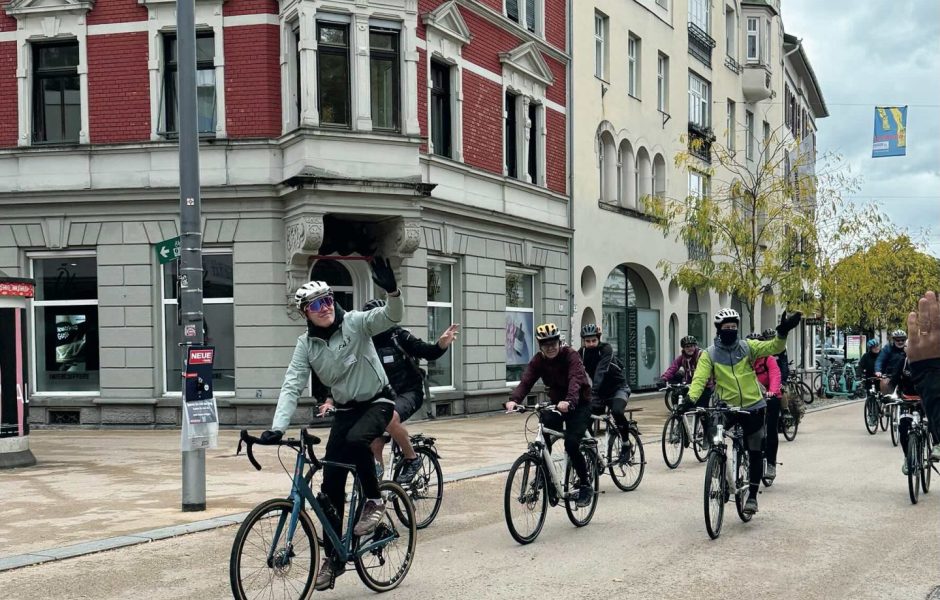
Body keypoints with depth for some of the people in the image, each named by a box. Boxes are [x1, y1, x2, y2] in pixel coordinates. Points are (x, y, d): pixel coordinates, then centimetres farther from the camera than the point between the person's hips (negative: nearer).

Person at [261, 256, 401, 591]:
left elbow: (392, 317, -29)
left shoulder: (355, 323, -14)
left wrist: (392, 291, -51)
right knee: (331, 484, 0)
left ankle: (374, 501, -10)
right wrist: (277, 428, -28)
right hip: (345, 409, 4)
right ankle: (332, 557, 13)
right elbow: (292, 387, -13)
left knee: (355, 440, -36)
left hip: (377, 402, -4)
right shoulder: (306, 344, -5)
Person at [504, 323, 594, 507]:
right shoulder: (538, 360, -8)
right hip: (556, 402, 5)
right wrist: (514, 400, -41)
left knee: (571, 444, -20)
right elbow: (526, 381, -21)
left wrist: (569, 401, -57)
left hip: (579, 404, -5)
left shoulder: (570, 355, -21)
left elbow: (575, 379, -37)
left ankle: (586, 485, 0)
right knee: (543, 441, -14)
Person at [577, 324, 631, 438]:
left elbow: (601, 370, -35)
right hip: (601, 390, 5)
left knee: (617, 412, -29)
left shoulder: (606, 348, -21)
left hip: (618, 388, -5)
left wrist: (594, 391, -48)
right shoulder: (582, 352, -7)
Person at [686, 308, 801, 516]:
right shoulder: (710, 354, -2)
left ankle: (752, 496, 18)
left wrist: (782, 333, -28)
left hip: (753, 407, 1)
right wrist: (691, 398, -31)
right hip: (727, 408, -1)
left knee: (755, 453, 5)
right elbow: (699, 378, -13)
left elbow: (773, 347, -8)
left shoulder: (748, 347, 2)